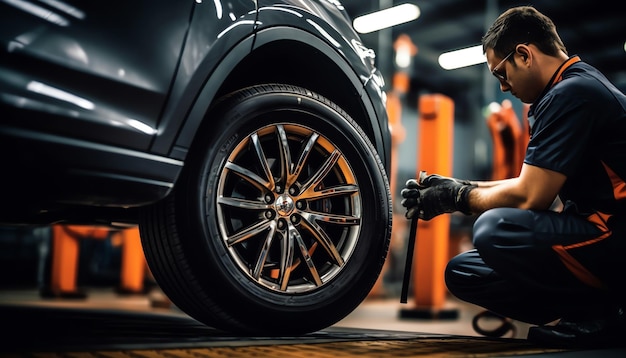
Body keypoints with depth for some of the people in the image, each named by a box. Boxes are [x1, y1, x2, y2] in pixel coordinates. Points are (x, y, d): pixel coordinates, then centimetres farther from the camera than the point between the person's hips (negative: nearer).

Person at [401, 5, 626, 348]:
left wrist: (458, 197, -4)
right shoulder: (578, 86, 16)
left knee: (495, 229, -32)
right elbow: (535, 184, 19)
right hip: (596, 231, 10)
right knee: (462, 272, 6)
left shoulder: (572, 93, -17)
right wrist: (454, 185, 13)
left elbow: (529, 197, -21)